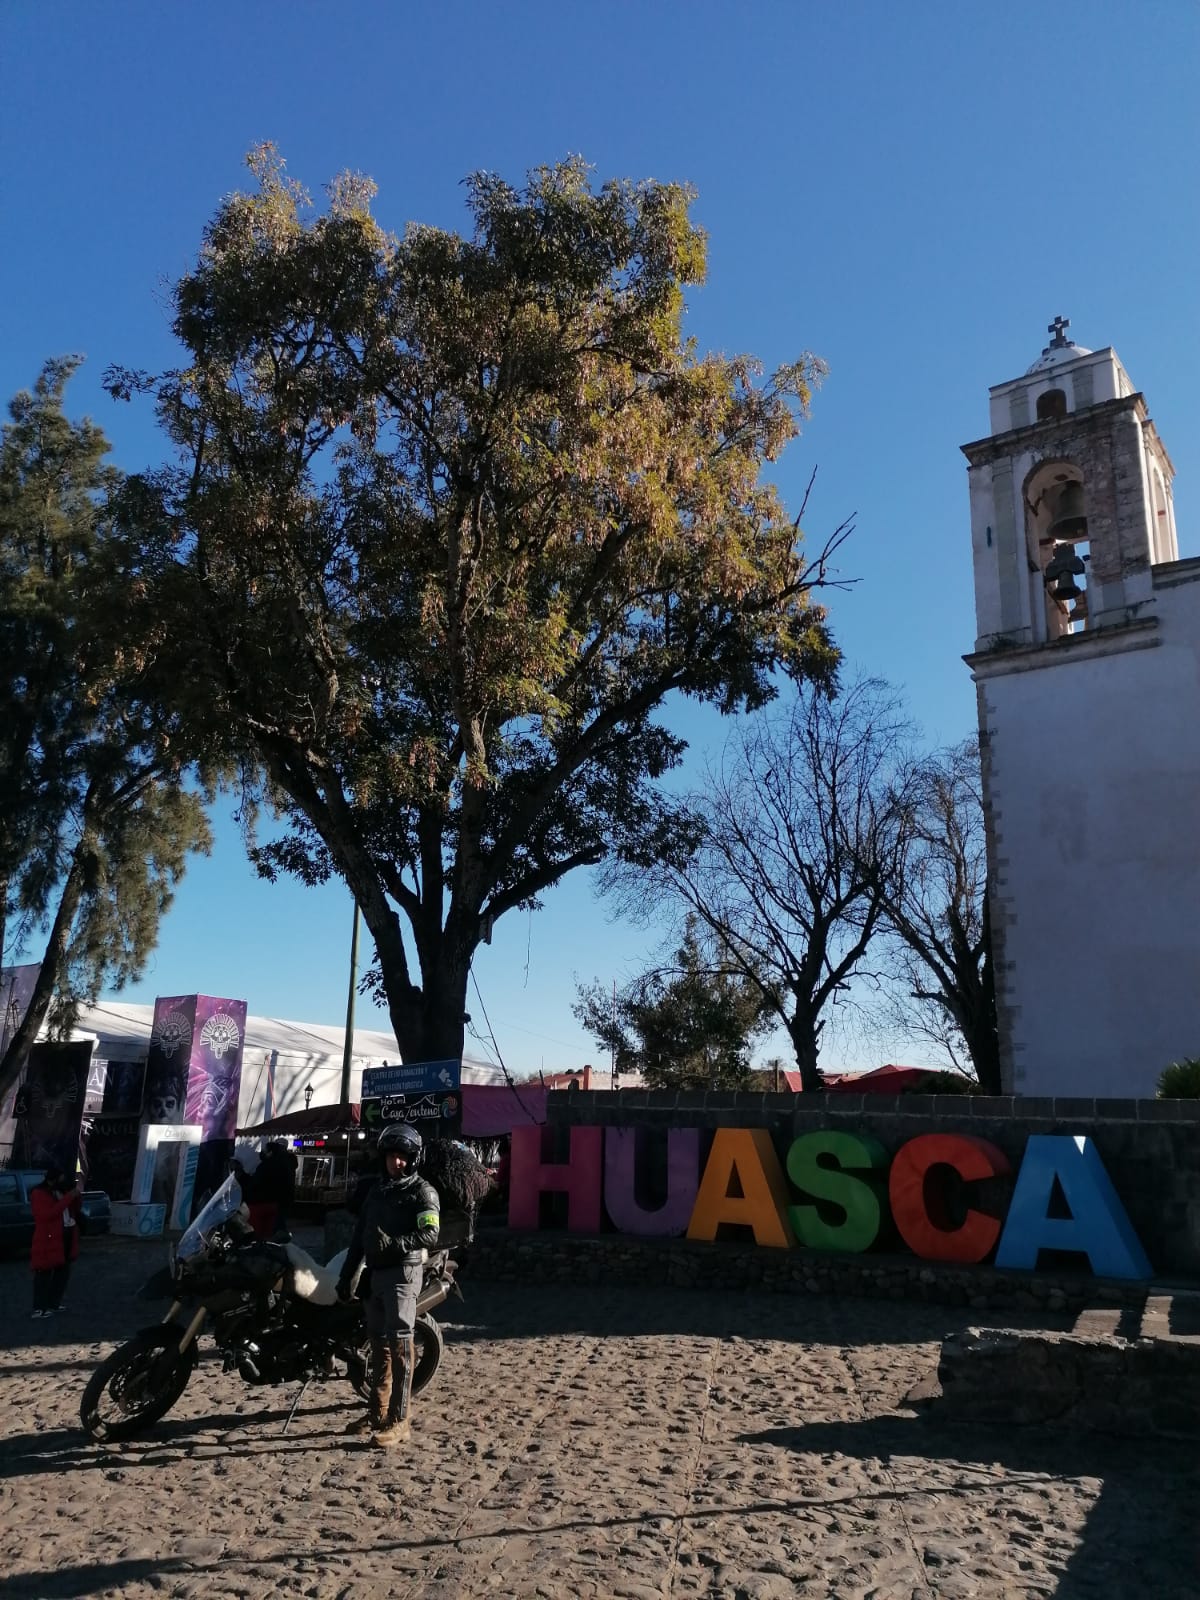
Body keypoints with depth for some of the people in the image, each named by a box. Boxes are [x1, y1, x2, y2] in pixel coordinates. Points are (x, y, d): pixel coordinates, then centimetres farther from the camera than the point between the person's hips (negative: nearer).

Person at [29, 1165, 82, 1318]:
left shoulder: (62, 1190, 12)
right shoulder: (38, 1194, -11)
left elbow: (75, 1208, 16)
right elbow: (48, 1214, -25)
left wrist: (78, 1194, -4)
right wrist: (69, 1196, -27)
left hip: (66, 1237, 8)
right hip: (48, 1240, -8)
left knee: (63, 1272, 13)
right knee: (44, 1273, -3)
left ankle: (54, 1303, 24)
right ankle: (39, 1308, 1)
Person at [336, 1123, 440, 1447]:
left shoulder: (422, 1192, -6)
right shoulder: (376, 1189, 16)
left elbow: (430, 1235, -17)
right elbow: (359, 1235, 18)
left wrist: (394, 1243, -29)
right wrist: (346, 1275, 15)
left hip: (402, 1273, -7)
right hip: (375, 1274, 7)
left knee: (399, 1346, -9)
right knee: (379, 1345, 14)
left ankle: (398, 1420, -6)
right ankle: (377, 1412, 23)